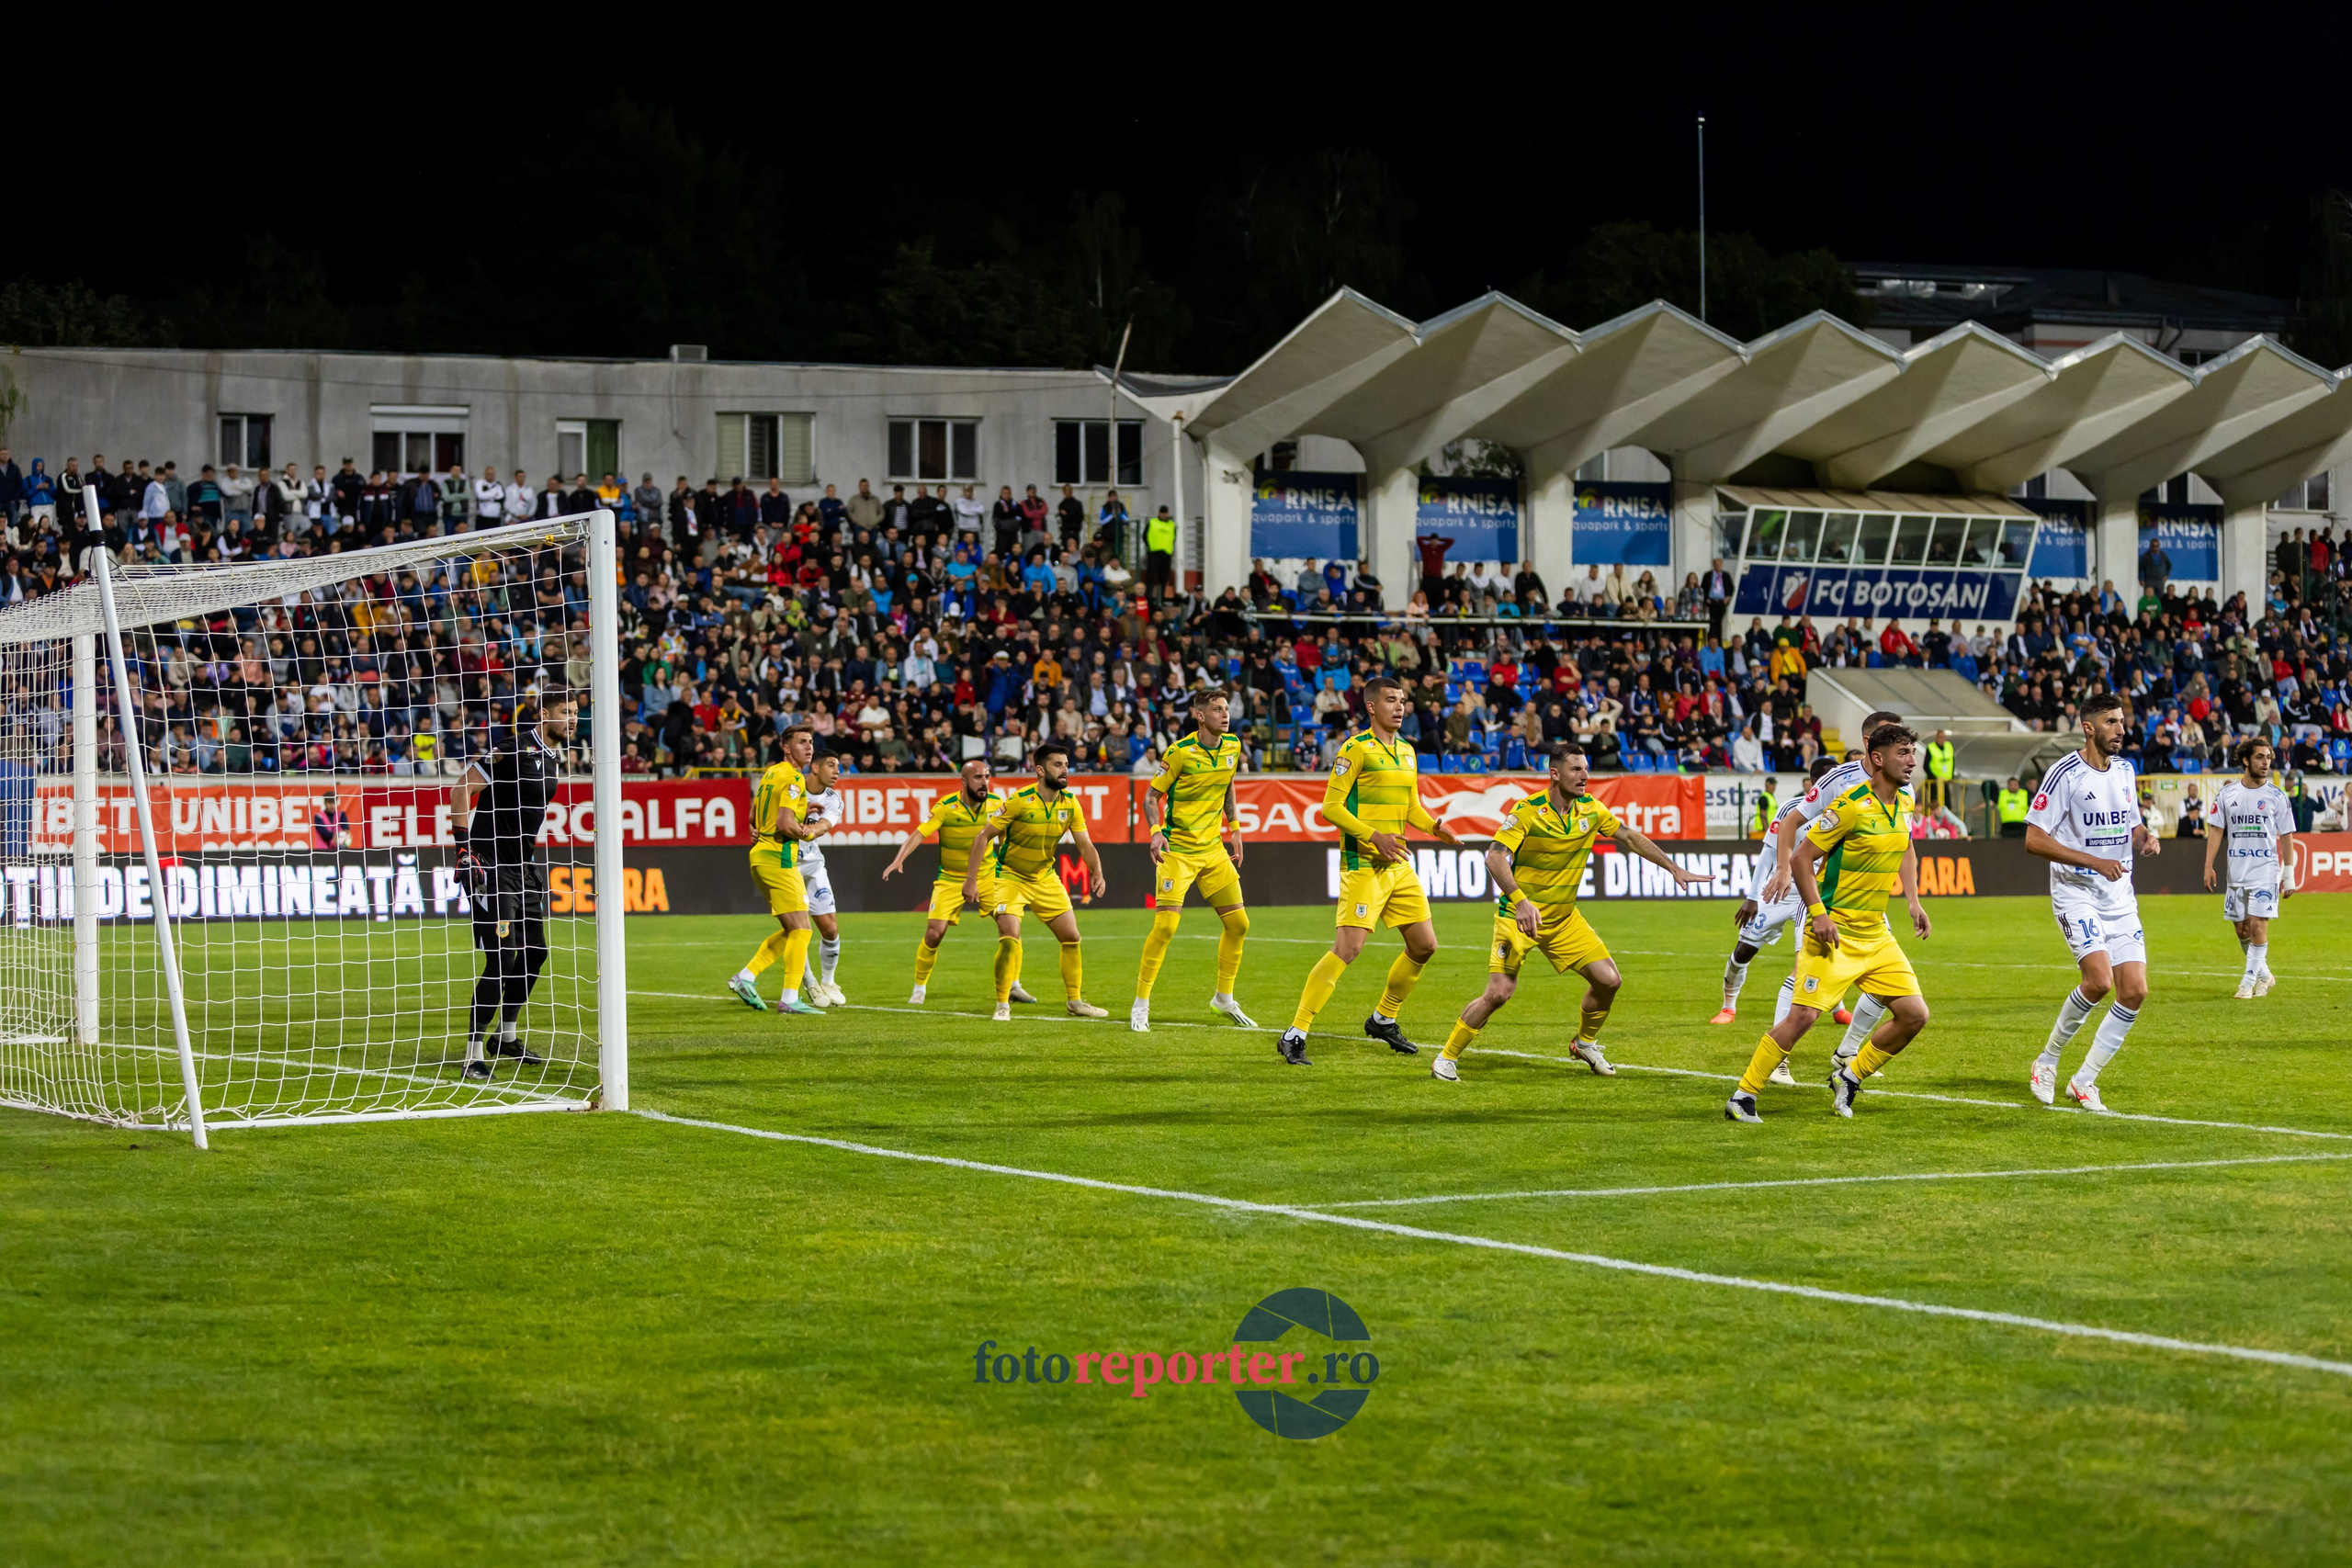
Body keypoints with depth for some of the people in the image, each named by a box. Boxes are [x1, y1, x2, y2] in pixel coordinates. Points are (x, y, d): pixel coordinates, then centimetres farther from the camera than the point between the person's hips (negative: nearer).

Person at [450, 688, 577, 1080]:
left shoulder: (553, 757, 11)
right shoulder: (517, 749, -18)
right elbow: (461, 789, -18)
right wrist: (464, 846, -21)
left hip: (523, 864, 10)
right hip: (490, 865, -10)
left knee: (534, 952, 15)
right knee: (501, 957, -15)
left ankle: (507, 1038, 32)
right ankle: (474, 1054, -12)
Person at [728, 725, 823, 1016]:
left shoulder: (771, 772, 16)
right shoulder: (794, 778, -14)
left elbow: (754, 815, 25)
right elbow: (785, 824, -22)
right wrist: (807, 833, -5)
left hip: (761, 856, 10)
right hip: (779, 858, -10)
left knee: (790, 931, 15)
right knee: (800, 929, -7)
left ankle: (746, 976, 11)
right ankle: (790, 998, -9)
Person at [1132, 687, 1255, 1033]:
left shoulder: (1233, 746, 3)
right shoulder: (1180, 753, -15)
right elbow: (1151, 795, -9)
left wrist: (1234, 829, 17)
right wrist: (1156, 831, -24)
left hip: (1214, 849, 6)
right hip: (1178, 850, -6)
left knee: (1238, 923, 6)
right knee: (1165, 925, -15)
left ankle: (1224, 998, 23)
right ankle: (1140, 1005, -5)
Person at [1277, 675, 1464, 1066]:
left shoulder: (1406, 751, 14)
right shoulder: (1356, 749, -10)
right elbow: (1331, 807, -13)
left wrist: (1435, 826, 2)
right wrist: (1375, 836, -22)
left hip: (1399, 864, 8)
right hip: (1363, 866, -8)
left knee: (1425, 946, 10)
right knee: (1347, 948, -16)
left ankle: (1384, 1019, 30)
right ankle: (1295, 1035, -13)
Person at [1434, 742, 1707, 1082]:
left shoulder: (1591, 809, -2)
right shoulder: (1528, 811, -19)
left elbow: (1630, 837, 11)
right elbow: (1495, 856, -27)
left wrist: (1674, 868, 7)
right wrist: (1520, 901, -40)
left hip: (1564, 917, 6)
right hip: (1520, 914, -6)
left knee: (1609, 979, -2)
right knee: (1499, 992, -16)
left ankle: (1585, 1043, 25)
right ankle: (1446, 1059, -1)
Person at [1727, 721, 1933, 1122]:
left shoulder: (1904, 803, 7)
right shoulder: (1851, 805, -16)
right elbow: (1801, 859, -14)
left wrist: (1914, 902, 17)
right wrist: (1818, 914, -21)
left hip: (1877, 934, 7)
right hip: (1836, 933, -7)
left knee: (1914, 1015, 0)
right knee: (1803, 1015, -15)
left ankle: (1849, 1078, 18)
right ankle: (1743, 1096, -3)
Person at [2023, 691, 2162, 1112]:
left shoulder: (2124, 770, 10)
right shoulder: (2065, 774, -12)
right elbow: (2034, 840, -15)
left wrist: (2146, 837, -1)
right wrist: (2094, 861, -21)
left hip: (2119, 895, 7)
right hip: (2075, 891, -7)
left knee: (2135, 992, -4)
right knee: (2099, 980, -23)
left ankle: (2084, 1080, 8)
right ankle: (2047, 1060, 0)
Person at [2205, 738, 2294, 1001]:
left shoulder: (2277, 796, -1)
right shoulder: (2227, 794, 4)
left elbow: (2285, 836, 2)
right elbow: (2216, 830, 7)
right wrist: (2208, 866, 0)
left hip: (2266, 871, -3)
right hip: (2237, 871, 3)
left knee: (2258, 925, -12)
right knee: (2241, 928, 8)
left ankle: (2249, 982, -5)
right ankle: (2264, 974, 27)